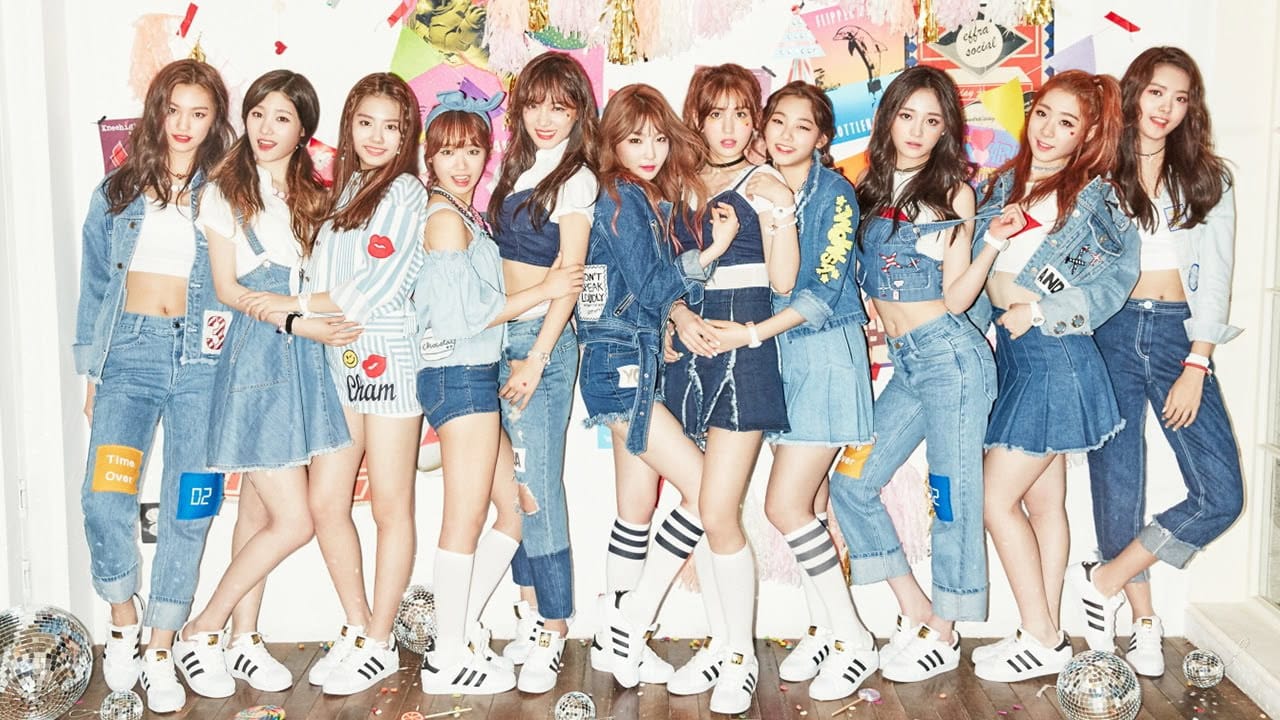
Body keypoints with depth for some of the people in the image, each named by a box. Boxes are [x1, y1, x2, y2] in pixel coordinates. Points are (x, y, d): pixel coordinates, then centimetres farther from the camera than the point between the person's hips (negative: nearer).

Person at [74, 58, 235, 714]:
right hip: (129, 349, 1)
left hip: (201, 358, -1)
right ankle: (123, 620, 15)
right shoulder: (117, 192, 13)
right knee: (103, 497, -11)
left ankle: (161, 651, 12)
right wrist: (90, 369, 12)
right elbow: (94, 285, 15)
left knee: (187, 508, -1)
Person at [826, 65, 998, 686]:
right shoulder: (871, 190, 12)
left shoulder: (952, 190, -2)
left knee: (952, 494, 0)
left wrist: (994, 243, -17)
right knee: (852, 481, 5)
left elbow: (956, 297, -7)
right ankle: (916, 611, 17)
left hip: (950, 354, -7)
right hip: (903, 362, 7)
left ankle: (944, 635, 14)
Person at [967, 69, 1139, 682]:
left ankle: (1042, 642, 8)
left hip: (1055, 355, -7)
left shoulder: (1094, 197, -8)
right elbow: (979, 272, 13)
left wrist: (1041, 311, -15)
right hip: (1011, 352, 7)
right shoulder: (1006, 183, 10)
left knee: (996, 501, -5)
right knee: (1042, 499, 12)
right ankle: (1046, 637, 21)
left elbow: (1118, 277, -11)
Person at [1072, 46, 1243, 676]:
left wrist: (1195, 368, -5)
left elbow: (1215, 277, 4)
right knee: (1116, 481, 0)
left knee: (1220, 493, -10)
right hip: (1108, 333, -1)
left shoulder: (1207, 180, 9)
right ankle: (1143, 618, 16)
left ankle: (1104, 580, 4)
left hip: (1177, 333, 1)